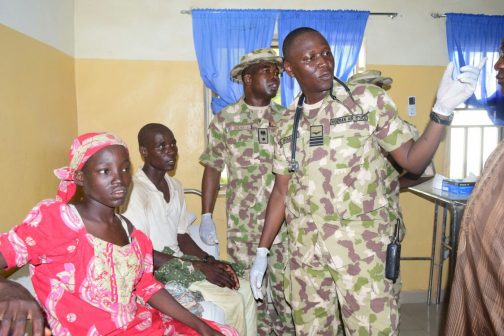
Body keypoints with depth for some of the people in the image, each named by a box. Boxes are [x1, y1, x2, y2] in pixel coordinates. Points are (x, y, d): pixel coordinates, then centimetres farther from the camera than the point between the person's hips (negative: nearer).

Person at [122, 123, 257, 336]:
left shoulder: (176, 187, 8)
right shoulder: (135, 191, -19)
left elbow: (182, 237, 11)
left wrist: (211, 262, -5)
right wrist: (198, 267, -20)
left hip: (181, 265, 8)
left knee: (244, 289, -1)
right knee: (232, 301, -15)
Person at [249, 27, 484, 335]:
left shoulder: (369, 100, -3)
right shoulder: (287, 124, 6)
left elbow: (413, 162, -3)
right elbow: (281, 192, 10)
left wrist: (442, 111, -16)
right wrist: (262, 251, 11)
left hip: (363, 245, -3)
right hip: (304, 249, 4)